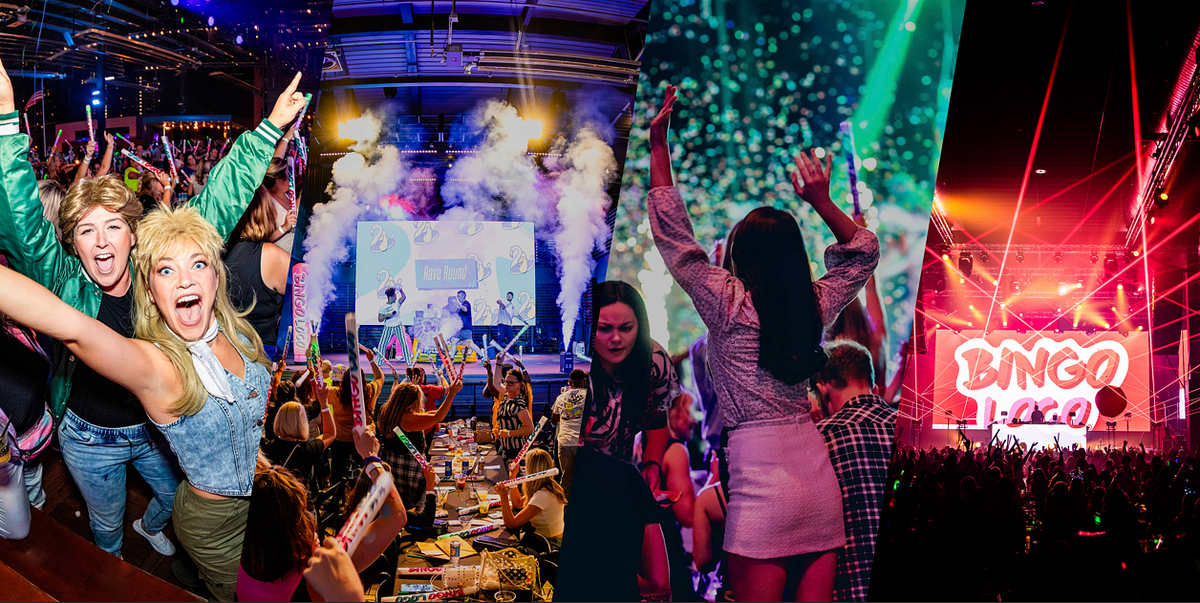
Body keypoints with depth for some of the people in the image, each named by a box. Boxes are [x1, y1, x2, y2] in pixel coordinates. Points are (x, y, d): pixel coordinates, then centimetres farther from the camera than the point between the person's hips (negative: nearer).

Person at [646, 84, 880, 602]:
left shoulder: (728, 301, -6)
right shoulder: (816, 305, 8)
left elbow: (672, 234, 0)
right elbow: (864, 250, 26)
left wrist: (659, 147, 5)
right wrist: (822, 202, 16)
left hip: (759, 470, -6)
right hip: (820, 476, 6)